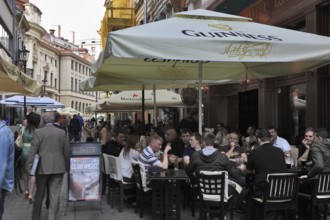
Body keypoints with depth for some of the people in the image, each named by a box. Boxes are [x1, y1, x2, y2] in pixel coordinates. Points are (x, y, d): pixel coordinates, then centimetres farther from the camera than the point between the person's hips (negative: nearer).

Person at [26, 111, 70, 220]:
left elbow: (33, 151, -8)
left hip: (42, 167, 0)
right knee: (55, 195, 3)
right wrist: (66, 166, 14)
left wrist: (30, 168, -4)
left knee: (39, 194, 15)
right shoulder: (62, 132, 0)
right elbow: (67, 151, 4)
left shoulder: (38, 132, -6)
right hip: (58, 167, 1)